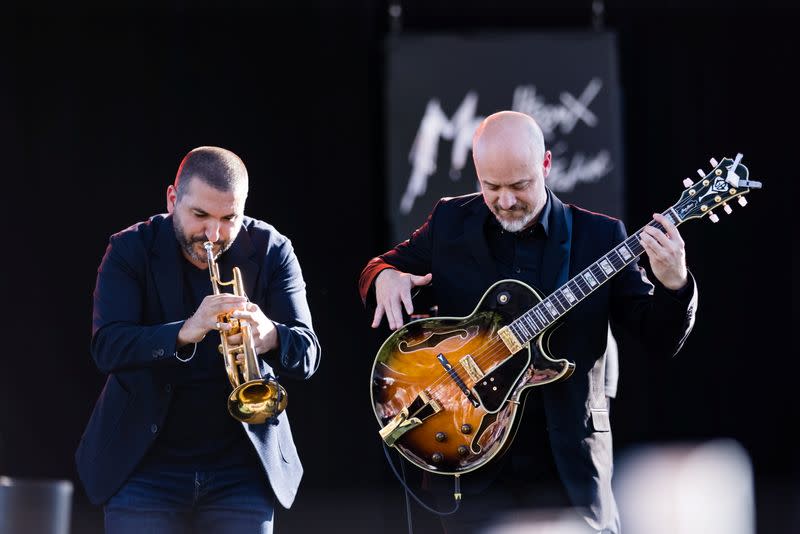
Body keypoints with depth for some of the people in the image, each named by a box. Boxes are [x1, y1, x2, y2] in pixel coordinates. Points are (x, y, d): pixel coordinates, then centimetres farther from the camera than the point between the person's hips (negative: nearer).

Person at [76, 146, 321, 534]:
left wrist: (271, 337, -33)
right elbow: (107, 347, -18)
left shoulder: (271, 251, -2)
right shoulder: (130, 250, -5)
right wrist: (185, 332, -36)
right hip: (145, 468, -1)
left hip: (243, 468, 1)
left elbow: (306, 355, -9)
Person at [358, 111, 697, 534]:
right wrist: (385, 277, -7)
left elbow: (661, 338, -1)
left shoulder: (599, 236, 0)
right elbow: (378, 269, 17)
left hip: (569, 466, -1)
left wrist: (674, 284, -22)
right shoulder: (449, 223, 5)